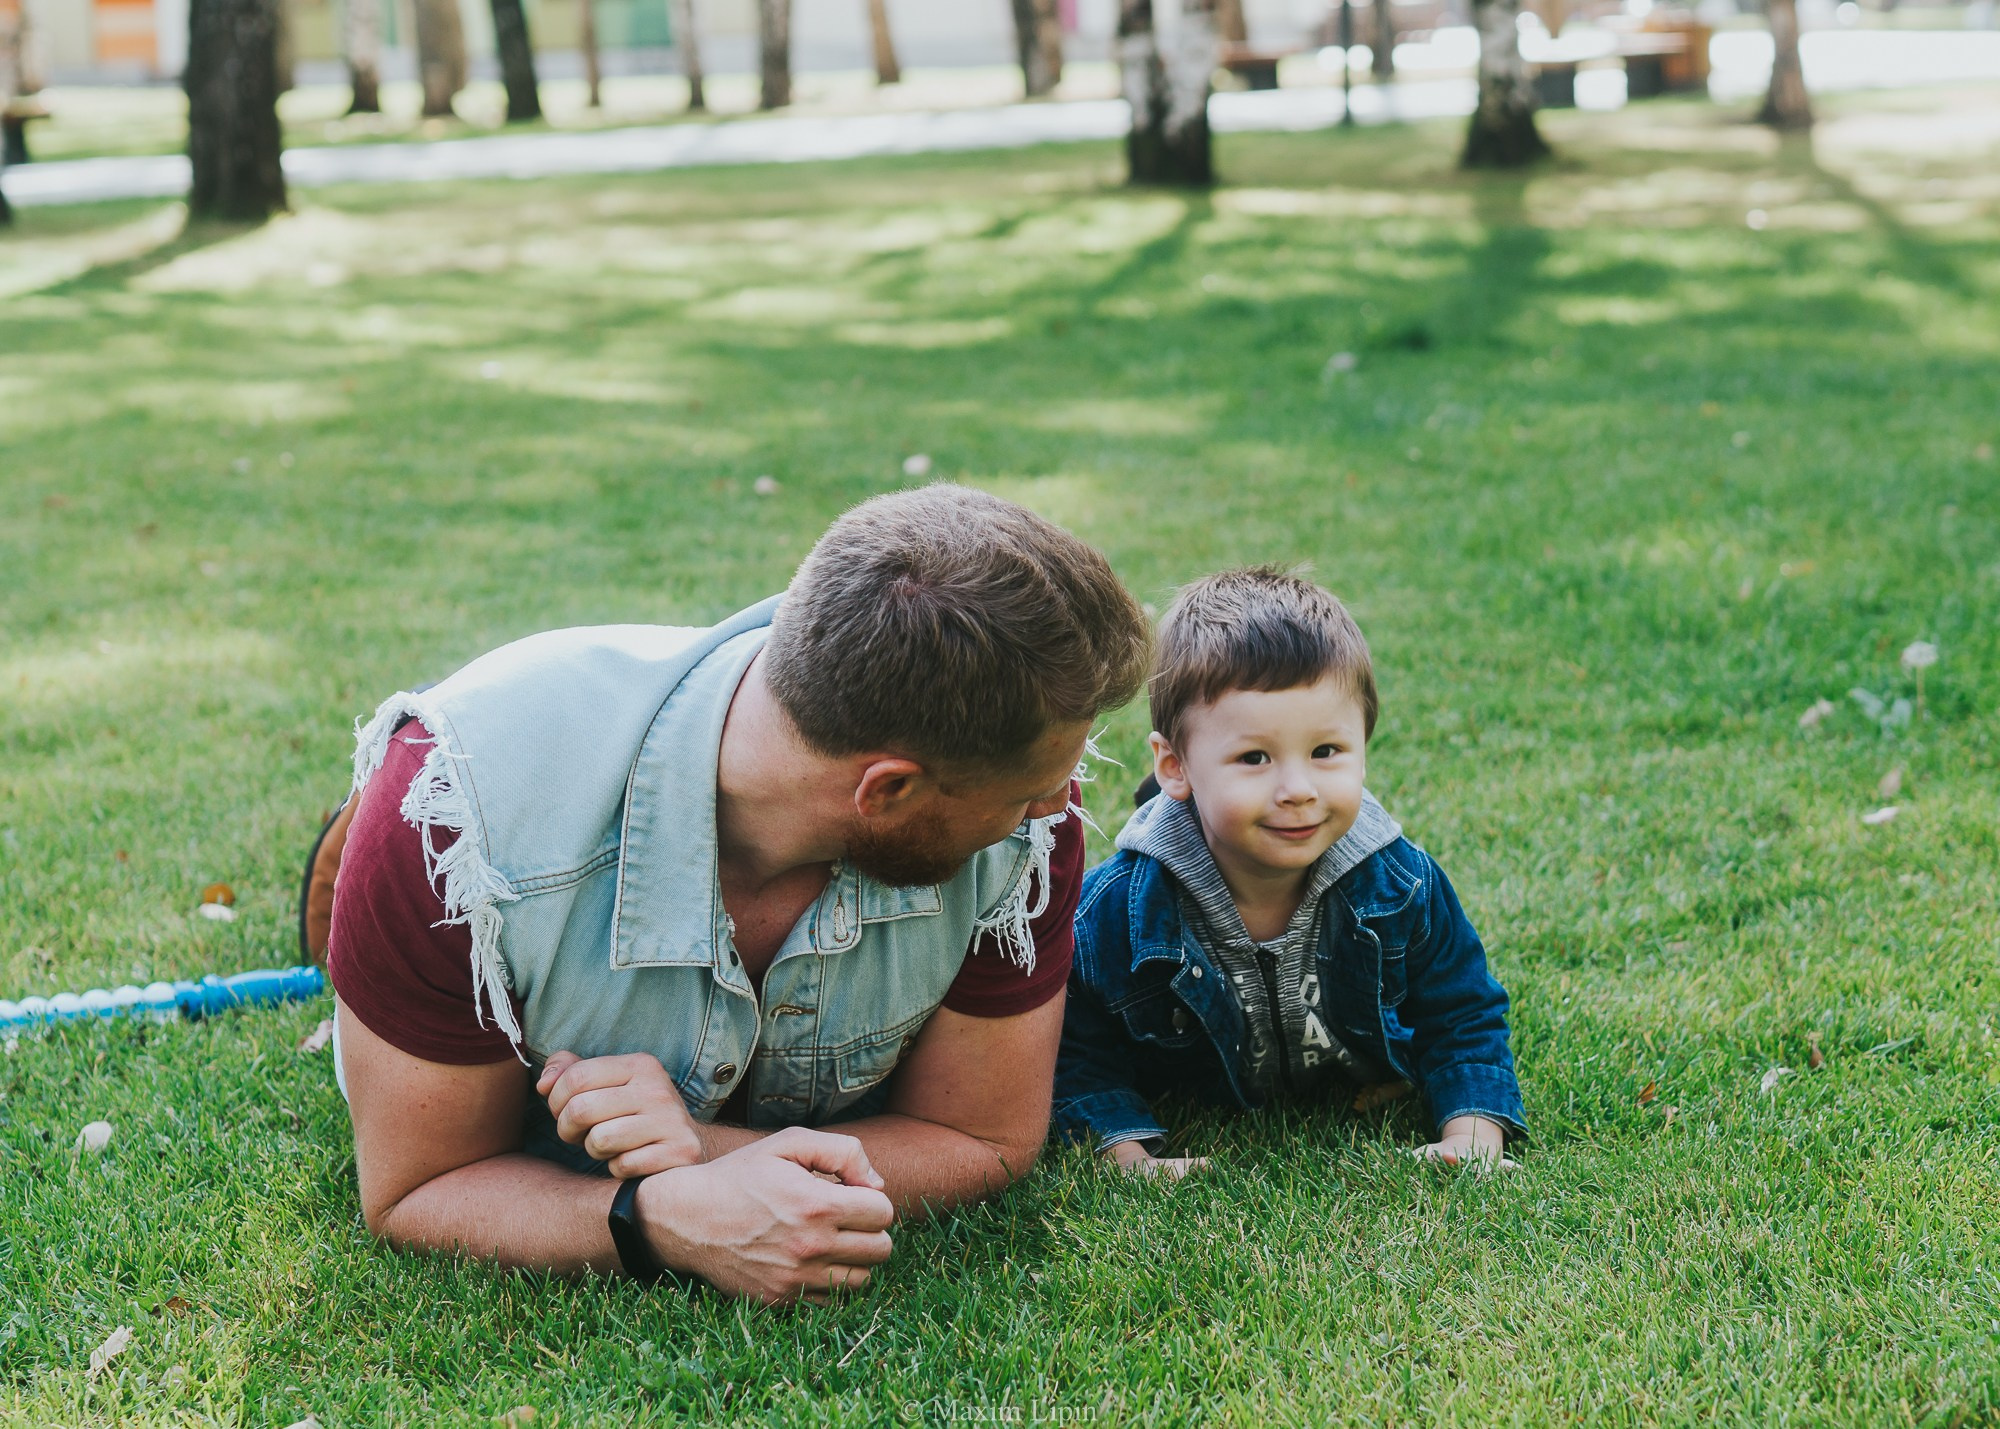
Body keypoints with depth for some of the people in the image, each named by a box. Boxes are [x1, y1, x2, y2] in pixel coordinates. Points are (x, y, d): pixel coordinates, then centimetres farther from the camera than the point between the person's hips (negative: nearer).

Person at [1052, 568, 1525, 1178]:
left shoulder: (1404, 888, -29)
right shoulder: (1118, 910, -36)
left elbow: (1464, 1022, -12)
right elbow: (1080, 1052, -20)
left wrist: (1471, 1138, -26)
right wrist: (1131, 1153, -34)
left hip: (1354, 1095, 2)